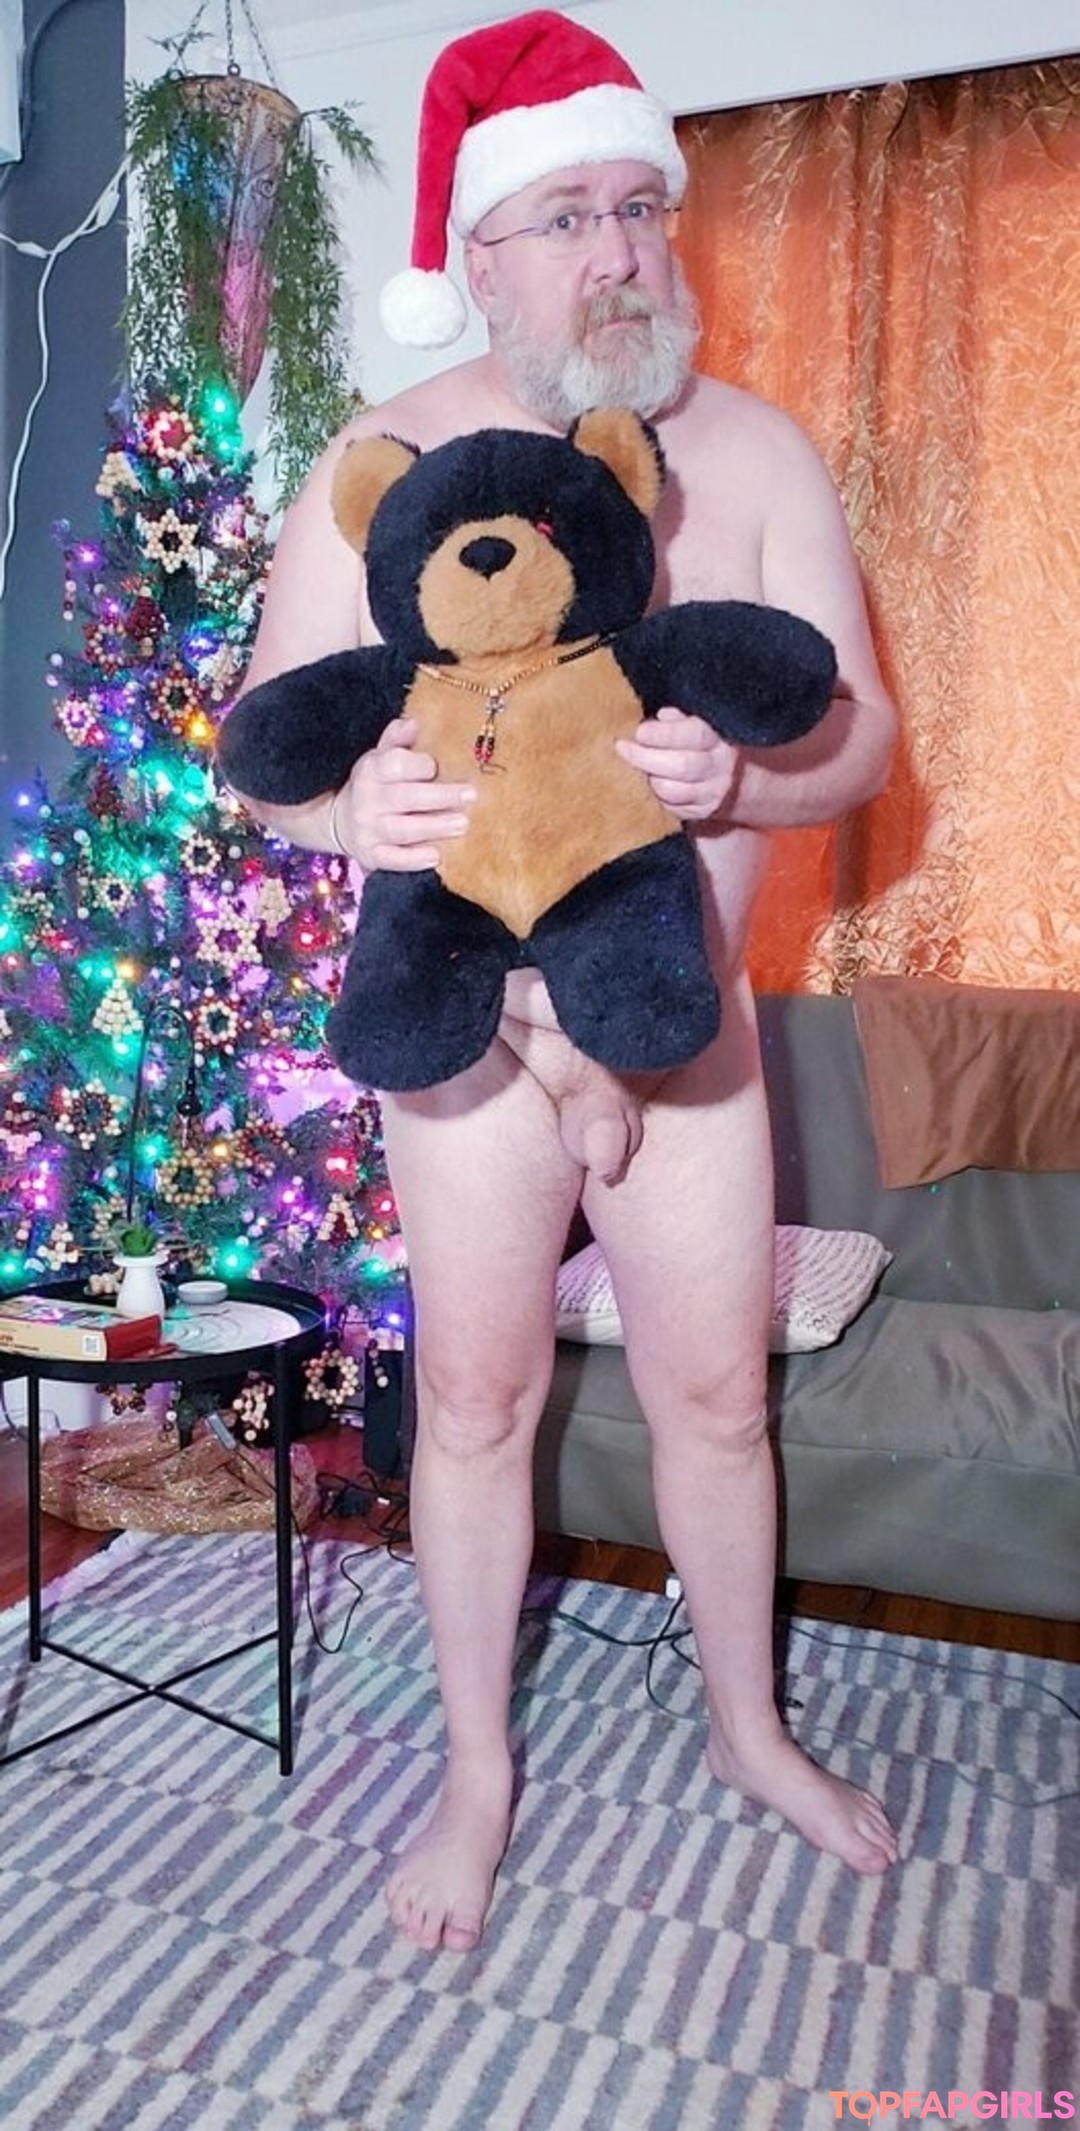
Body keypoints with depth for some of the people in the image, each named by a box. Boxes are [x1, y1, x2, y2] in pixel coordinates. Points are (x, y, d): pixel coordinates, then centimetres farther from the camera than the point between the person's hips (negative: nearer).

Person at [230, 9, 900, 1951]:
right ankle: (477, 1772, 33)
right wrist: (341, 805, -28)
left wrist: (735, 778, -27)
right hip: (469, 1033, -1)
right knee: (475, 1402, 9)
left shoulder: (753, 451, -1)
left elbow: (859, 732, -3)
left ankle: (747, 1726, 40)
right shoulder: (384, 463, -4)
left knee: (715, 1392, 13)